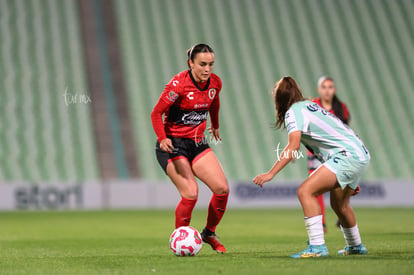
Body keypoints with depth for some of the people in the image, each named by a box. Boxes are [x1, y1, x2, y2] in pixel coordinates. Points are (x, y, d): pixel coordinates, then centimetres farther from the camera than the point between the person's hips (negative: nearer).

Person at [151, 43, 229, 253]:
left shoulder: (215, 83, -1)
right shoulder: (179, 84, -19)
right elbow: (156, 113, -15)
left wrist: (215, 126, 35)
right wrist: (163, 139, -29)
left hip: (198, 143, 6)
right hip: (173, 144, -6)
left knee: (222, 188, -7)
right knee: (191, 193, -21)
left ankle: (209, 234, 15)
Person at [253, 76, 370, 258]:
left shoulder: (294, 111, -3)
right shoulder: (311, 105, 24)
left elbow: (293, 147, -18)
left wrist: (270, 173, -21)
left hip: (348, 155, -10)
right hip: (361, 155, 10)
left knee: (305, 191, -17)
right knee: (339, 204, 28)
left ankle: (317, 246, -24)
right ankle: (355, 246, 48)